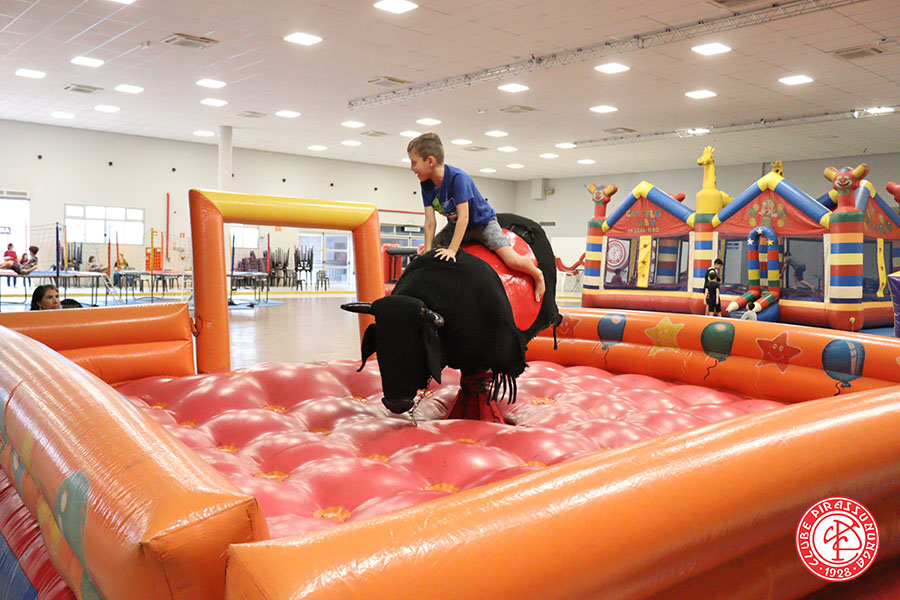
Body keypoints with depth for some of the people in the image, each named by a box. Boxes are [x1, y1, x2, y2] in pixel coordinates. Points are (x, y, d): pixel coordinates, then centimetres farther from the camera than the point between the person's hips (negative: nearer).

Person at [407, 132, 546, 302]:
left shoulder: (458, 178, -32)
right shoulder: (426, 184, -12)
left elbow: (464, 217, -35)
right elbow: (430, 221, -13)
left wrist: (452, 250, -39)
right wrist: (427, 250, -21)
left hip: (483, 222, -7)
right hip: (455, 225, 7)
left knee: (512, 260, -20)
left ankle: (537, 275, 9)